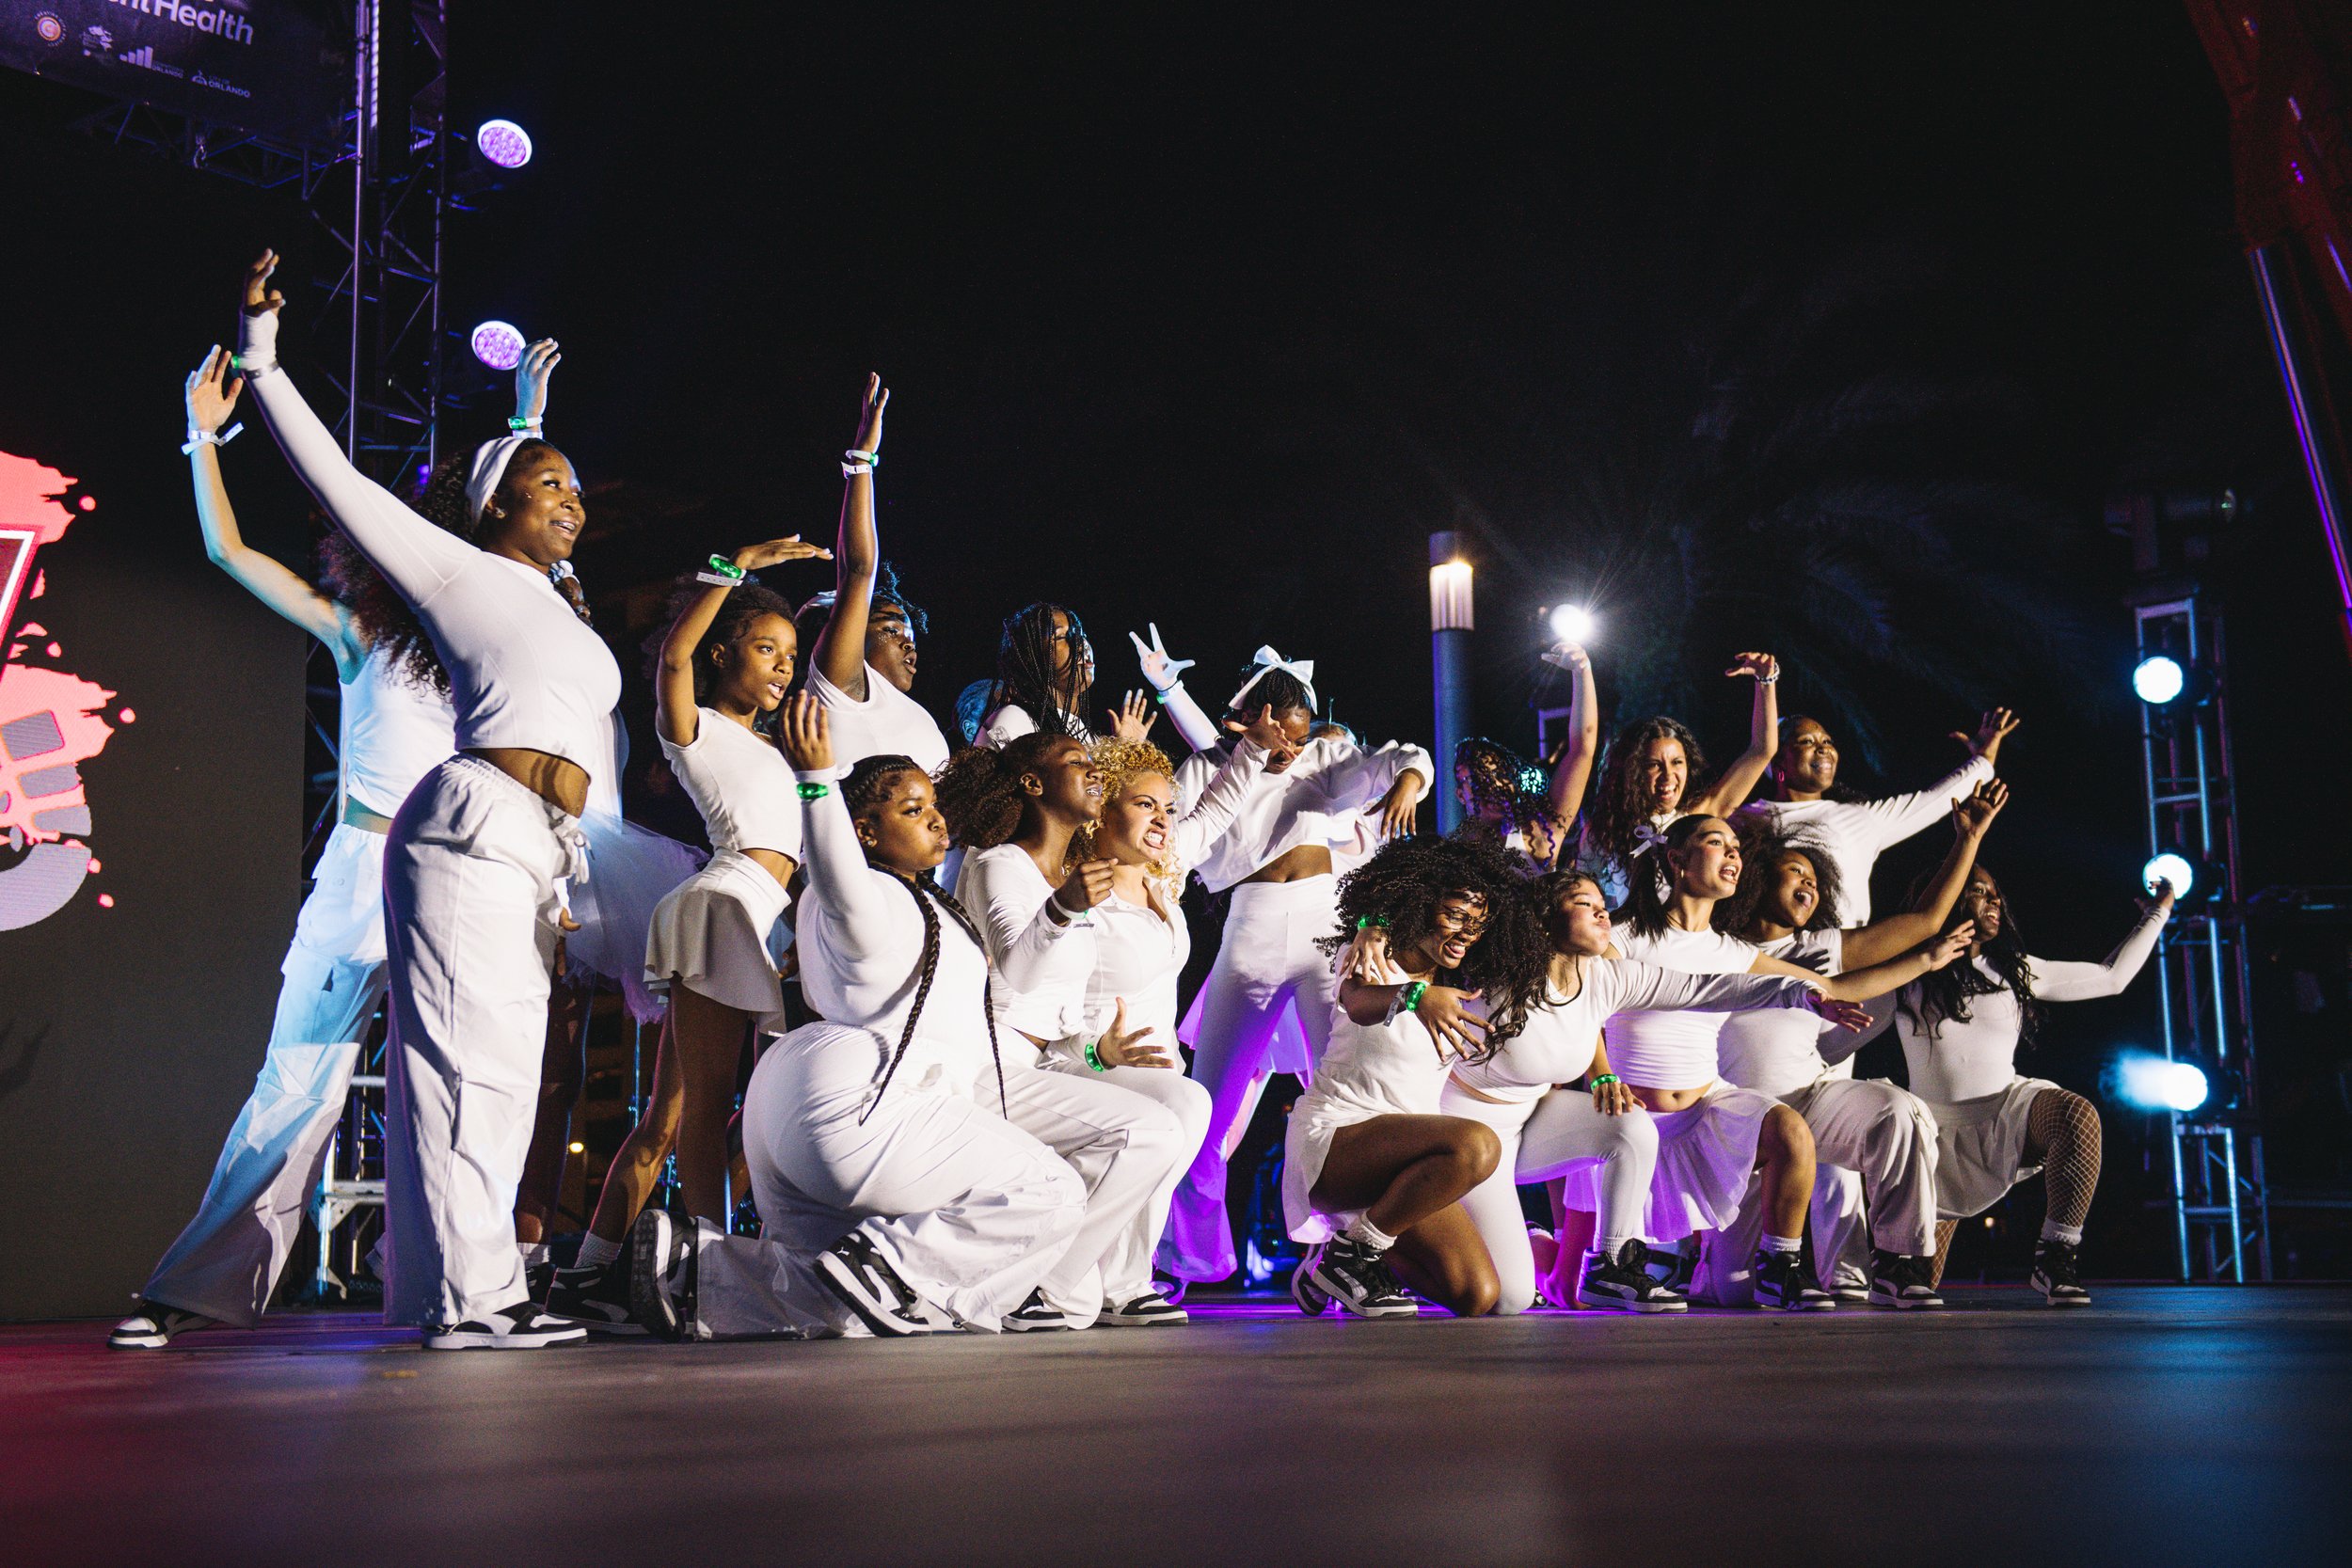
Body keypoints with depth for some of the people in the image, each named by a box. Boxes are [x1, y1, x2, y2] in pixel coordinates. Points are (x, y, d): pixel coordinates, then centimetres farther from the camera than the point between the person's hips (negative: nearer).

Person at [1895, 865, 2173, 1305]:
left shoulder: (2015, 970, 11)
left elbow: (2111, 977, 16)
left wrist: (2157, 913, 20)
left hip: (2010, 1107, 2)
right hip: (1940, 1126, -1)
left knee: (2078, 1114, -35)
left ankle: (2056, 1257, -25)